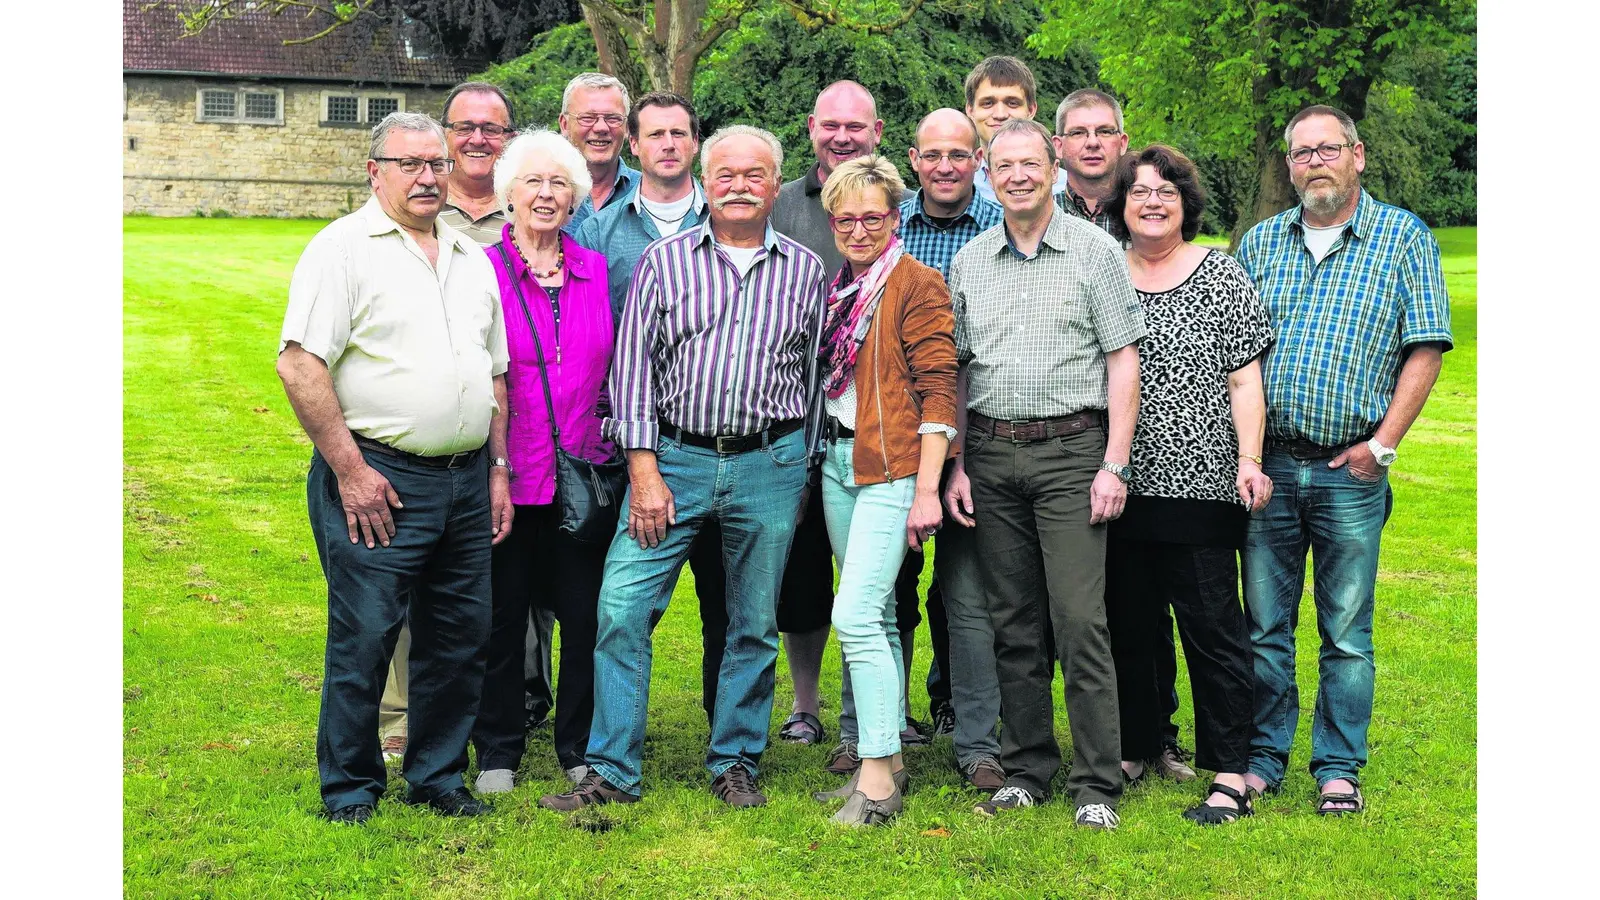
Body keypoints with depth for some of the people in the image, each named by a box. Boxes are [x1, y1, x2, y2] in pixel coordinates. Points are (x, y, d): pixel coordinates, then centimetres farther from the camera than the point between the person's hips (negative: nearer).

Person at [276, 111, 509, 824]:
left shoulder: (472, 259, 16)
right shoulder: (344, 248, -5)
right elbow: (299, 365, -14)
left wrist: (497, 469, 14)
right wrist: (350, 469, -15)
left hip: (466, 481, 6)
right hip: (378, 481, -6)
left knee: (461, 638, 11)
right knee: (364, 638, -2)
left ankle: (438, 776, 26)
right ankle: (350, 790, 14)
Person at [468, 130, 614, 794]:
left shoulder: (596, 270, 8)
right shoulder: (482, 269, -2)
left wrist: (620, 453, 8)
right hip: (507, 476, -2)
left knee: (586, 614, 7)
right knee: (502, 613, 7)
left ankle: (581, 747, 23)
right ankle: (498, 751, 22)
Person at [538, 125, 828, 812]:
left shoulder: (804, 270, 8)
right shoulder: (665, 260, 3)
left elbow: (814, 373, 13)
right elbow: (633, 363, 0)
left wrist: (805, 467, 12)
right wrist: (643, 469, -8)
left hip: (770, 465, 1)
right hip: (674, 458, -1)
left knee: (755, 626, 8)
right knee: (622, 609, -6)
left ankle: (736, 763, 23)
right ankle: (612, 772, 4)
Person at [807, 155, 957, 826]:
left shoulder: (917, 285, -8)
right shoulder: (838, 289, 15)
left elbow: (938, 388, -13)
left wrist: (926, 488, -17)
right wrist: (812, 462, 14)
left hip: (891, 467, -8)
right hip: (837, 461, 8)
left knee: (854, 616, -14)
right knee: (877, 617, 13)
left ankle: (878, 776, -6)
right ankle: (886, 758, 21)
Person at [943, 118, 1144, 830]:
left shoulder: (1095, 250, 1)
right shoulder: (969, 262, 12)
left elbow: (1122, 362, -2)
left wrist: (1114, 465, -9)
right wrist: (955, 465, 7)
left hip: (1071, 450, -4)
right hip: (991, 454, 4)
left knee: (1080, 622, -7)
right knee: (1013, 623, 8)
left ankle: (1098, 784, 2)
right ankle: (1027, 770, 18)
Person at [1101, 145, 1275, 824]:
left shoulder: (1222, 277, 2)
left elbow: (1246, 381, 0)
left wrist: (1249, 461, -12)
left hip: (1198, 483, -3)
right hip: (1120, 486, 4)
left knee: (1212, 628, -1)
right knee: (1128, 626, 11)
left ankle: (1229, 775, 6)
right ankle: (1136, 751, 26)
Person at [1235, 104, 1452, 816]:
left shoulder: (1405, 238, 3)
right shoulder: (1259, 244, 11)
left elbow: (1425, 349, -1)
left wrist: (1381, 444, -8)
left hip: (1350, 471, -2)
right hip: (1266, 465, 2)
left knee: (1347, 634, 4)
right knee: (1264, 626, 7)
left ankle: (1339, 770, 14)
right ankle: (1263, 758, 18)